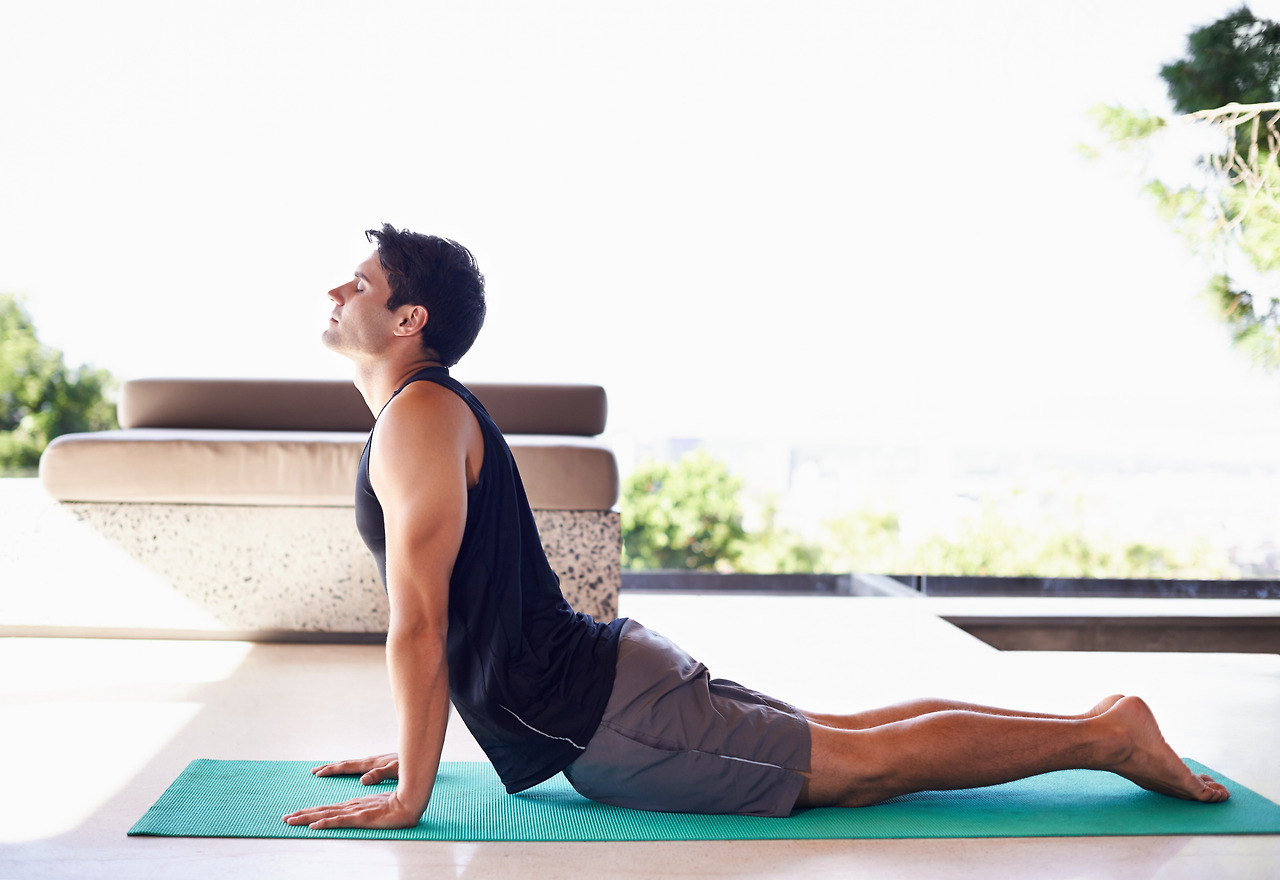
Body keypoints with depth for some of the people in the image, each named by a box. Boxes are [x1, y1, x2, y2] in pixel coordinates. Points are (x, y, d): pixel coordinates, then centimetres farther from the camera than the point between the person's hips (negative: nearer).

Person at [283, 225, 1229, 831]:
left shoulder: (421, 417, -17)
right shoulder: (427, 412, 15)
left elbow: (419, 619, -22)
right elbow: (434, 616, 23)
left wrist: (408, 797, -18)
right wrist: (412, 746, 24)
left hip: (605, 715, -9)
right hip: (599, 684, 9)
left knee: (860, 762, -2)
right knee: (847, 734, 15)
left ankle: (1104, 733, 7)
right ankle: (1097, 722, 23)